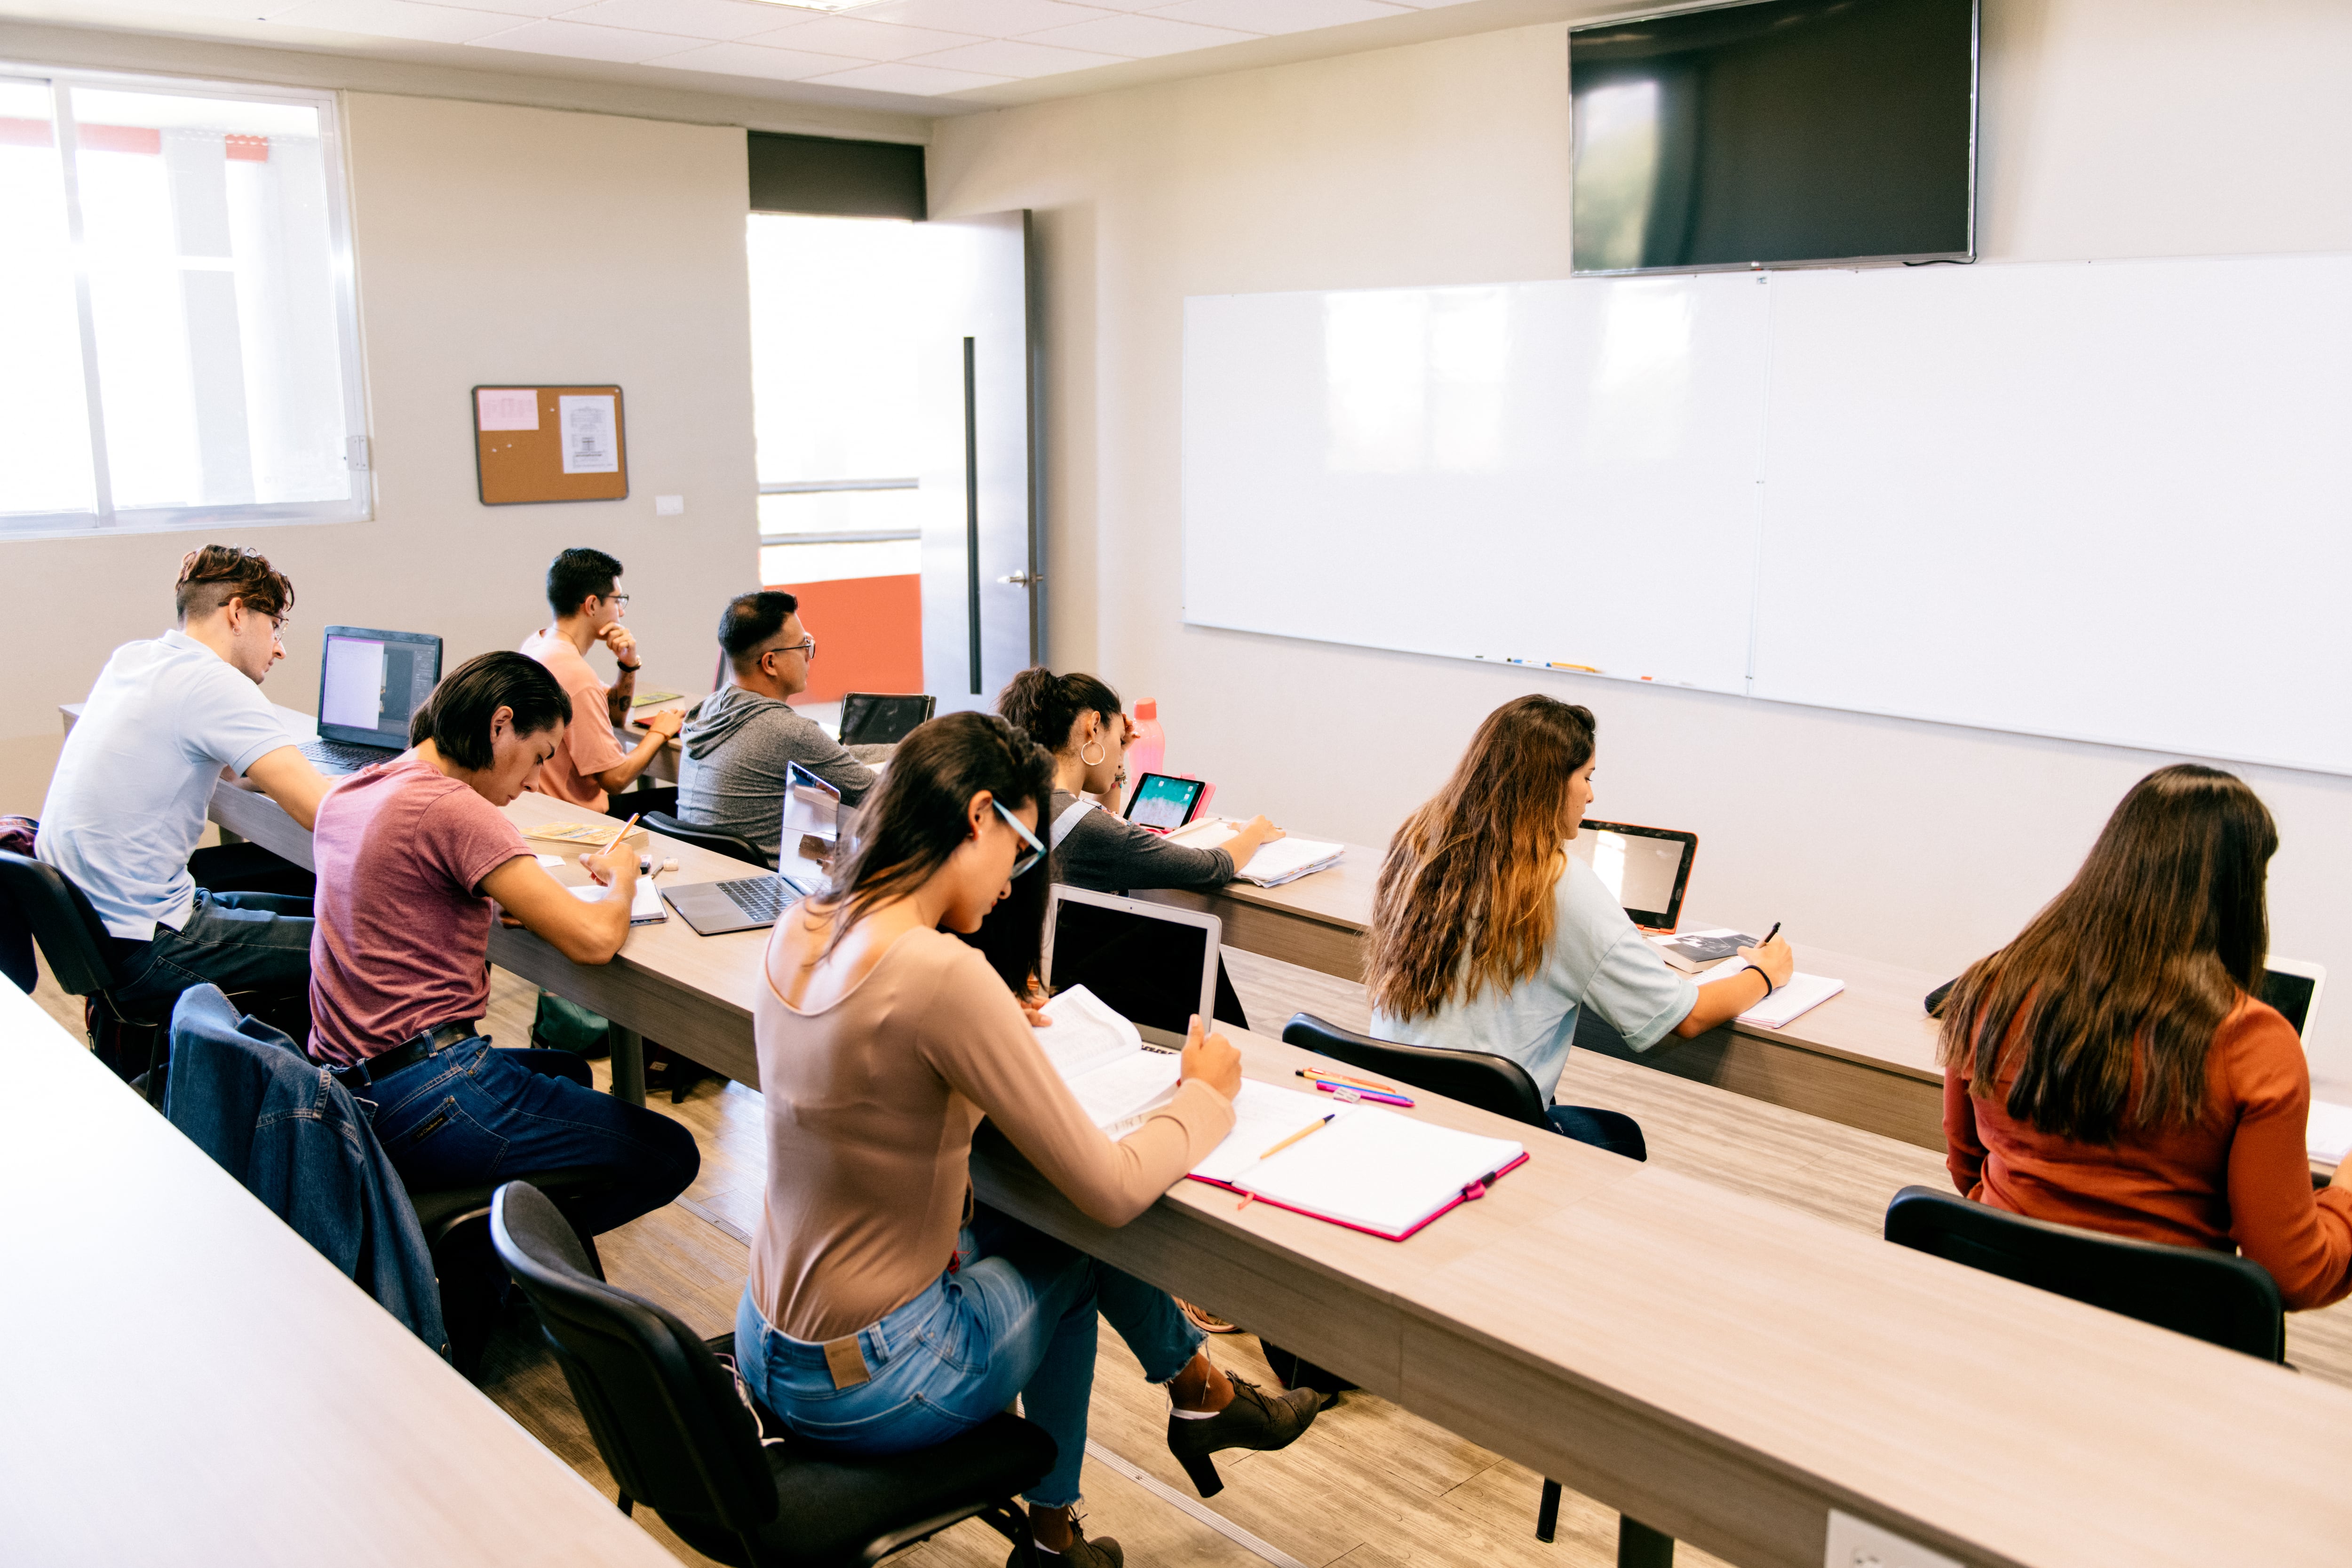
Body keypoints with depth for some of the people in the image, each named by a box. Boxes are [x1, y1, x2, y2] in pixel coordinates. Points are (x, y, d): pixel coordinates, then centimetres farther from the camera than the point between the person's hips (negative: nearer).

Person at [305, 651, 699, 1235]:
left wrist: (505, 897, 13)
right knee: (671, 1155, -3)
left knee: (569, 1073, 33)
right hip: (425, 1096, -10)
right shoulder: (454, 808, -18)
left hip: (347, 1087, 10)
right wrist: (621, 879, 1)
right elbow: (594, 939, -22)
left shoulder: (347, 792, 9)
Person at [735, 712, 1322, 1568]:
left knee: (1042, 1231, 24)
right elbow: (1112, 1191, -22)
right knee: (1081, 1241, 14)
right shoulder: (944, 974, -29)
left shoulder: (796, 931, -3)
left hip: (769, 1351, 7)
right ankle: (1207, 1399, 41)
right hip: (864, 1392, -7)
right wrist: (1206, 1095, -5)